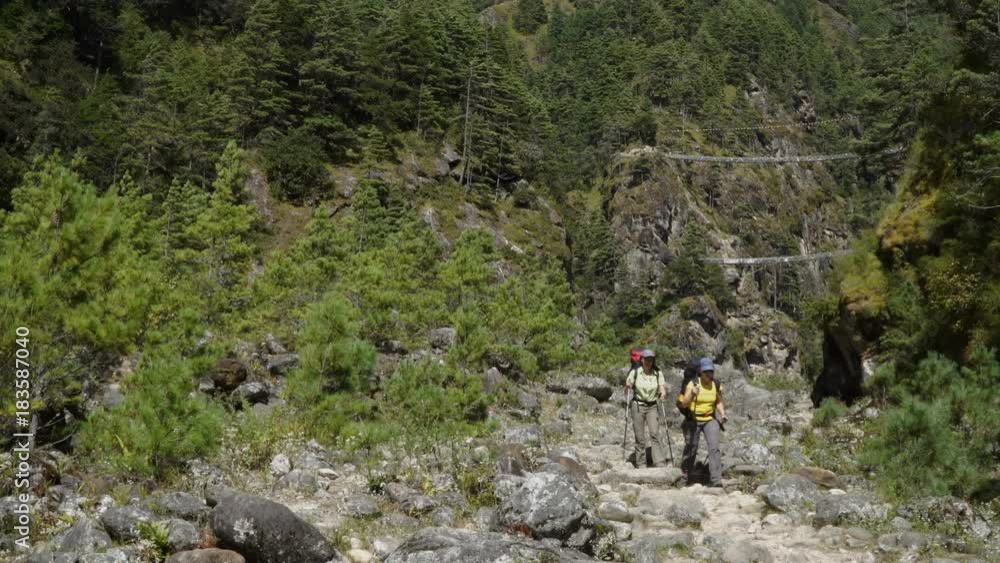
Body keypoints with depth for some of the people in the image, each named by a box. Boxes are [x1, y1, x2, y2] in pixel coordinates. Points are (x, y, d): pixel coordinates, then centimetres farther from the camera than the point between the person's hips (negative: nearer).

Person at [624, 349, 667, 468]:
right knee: (640, 437, 0)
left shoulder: (658, 374, 1)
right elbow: (626, 391, 3)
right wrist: (627, 386, -19)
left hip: (652, 407, 1)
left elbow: (662, 390, 0)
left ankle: (659, 464, -19)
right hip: (638, 406, -1)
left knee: (654, 434, -16)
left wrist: (663, 393, -23)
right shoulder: (634, 372, -3)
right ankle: (641, 465, 10)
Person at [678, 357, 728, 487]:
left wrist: (722, 414, -4)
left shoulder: (717, 386, -4)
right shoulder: (693, 384, -13)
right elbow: (684, 404, -17)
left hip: (710, 420, 1)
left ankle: (716, 480, -19)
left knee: (714, 448, -17)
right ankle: (686, 475, 37)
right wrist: (692, 394, -33)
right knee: (691, 449, 11)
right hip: (693, 420, -1)